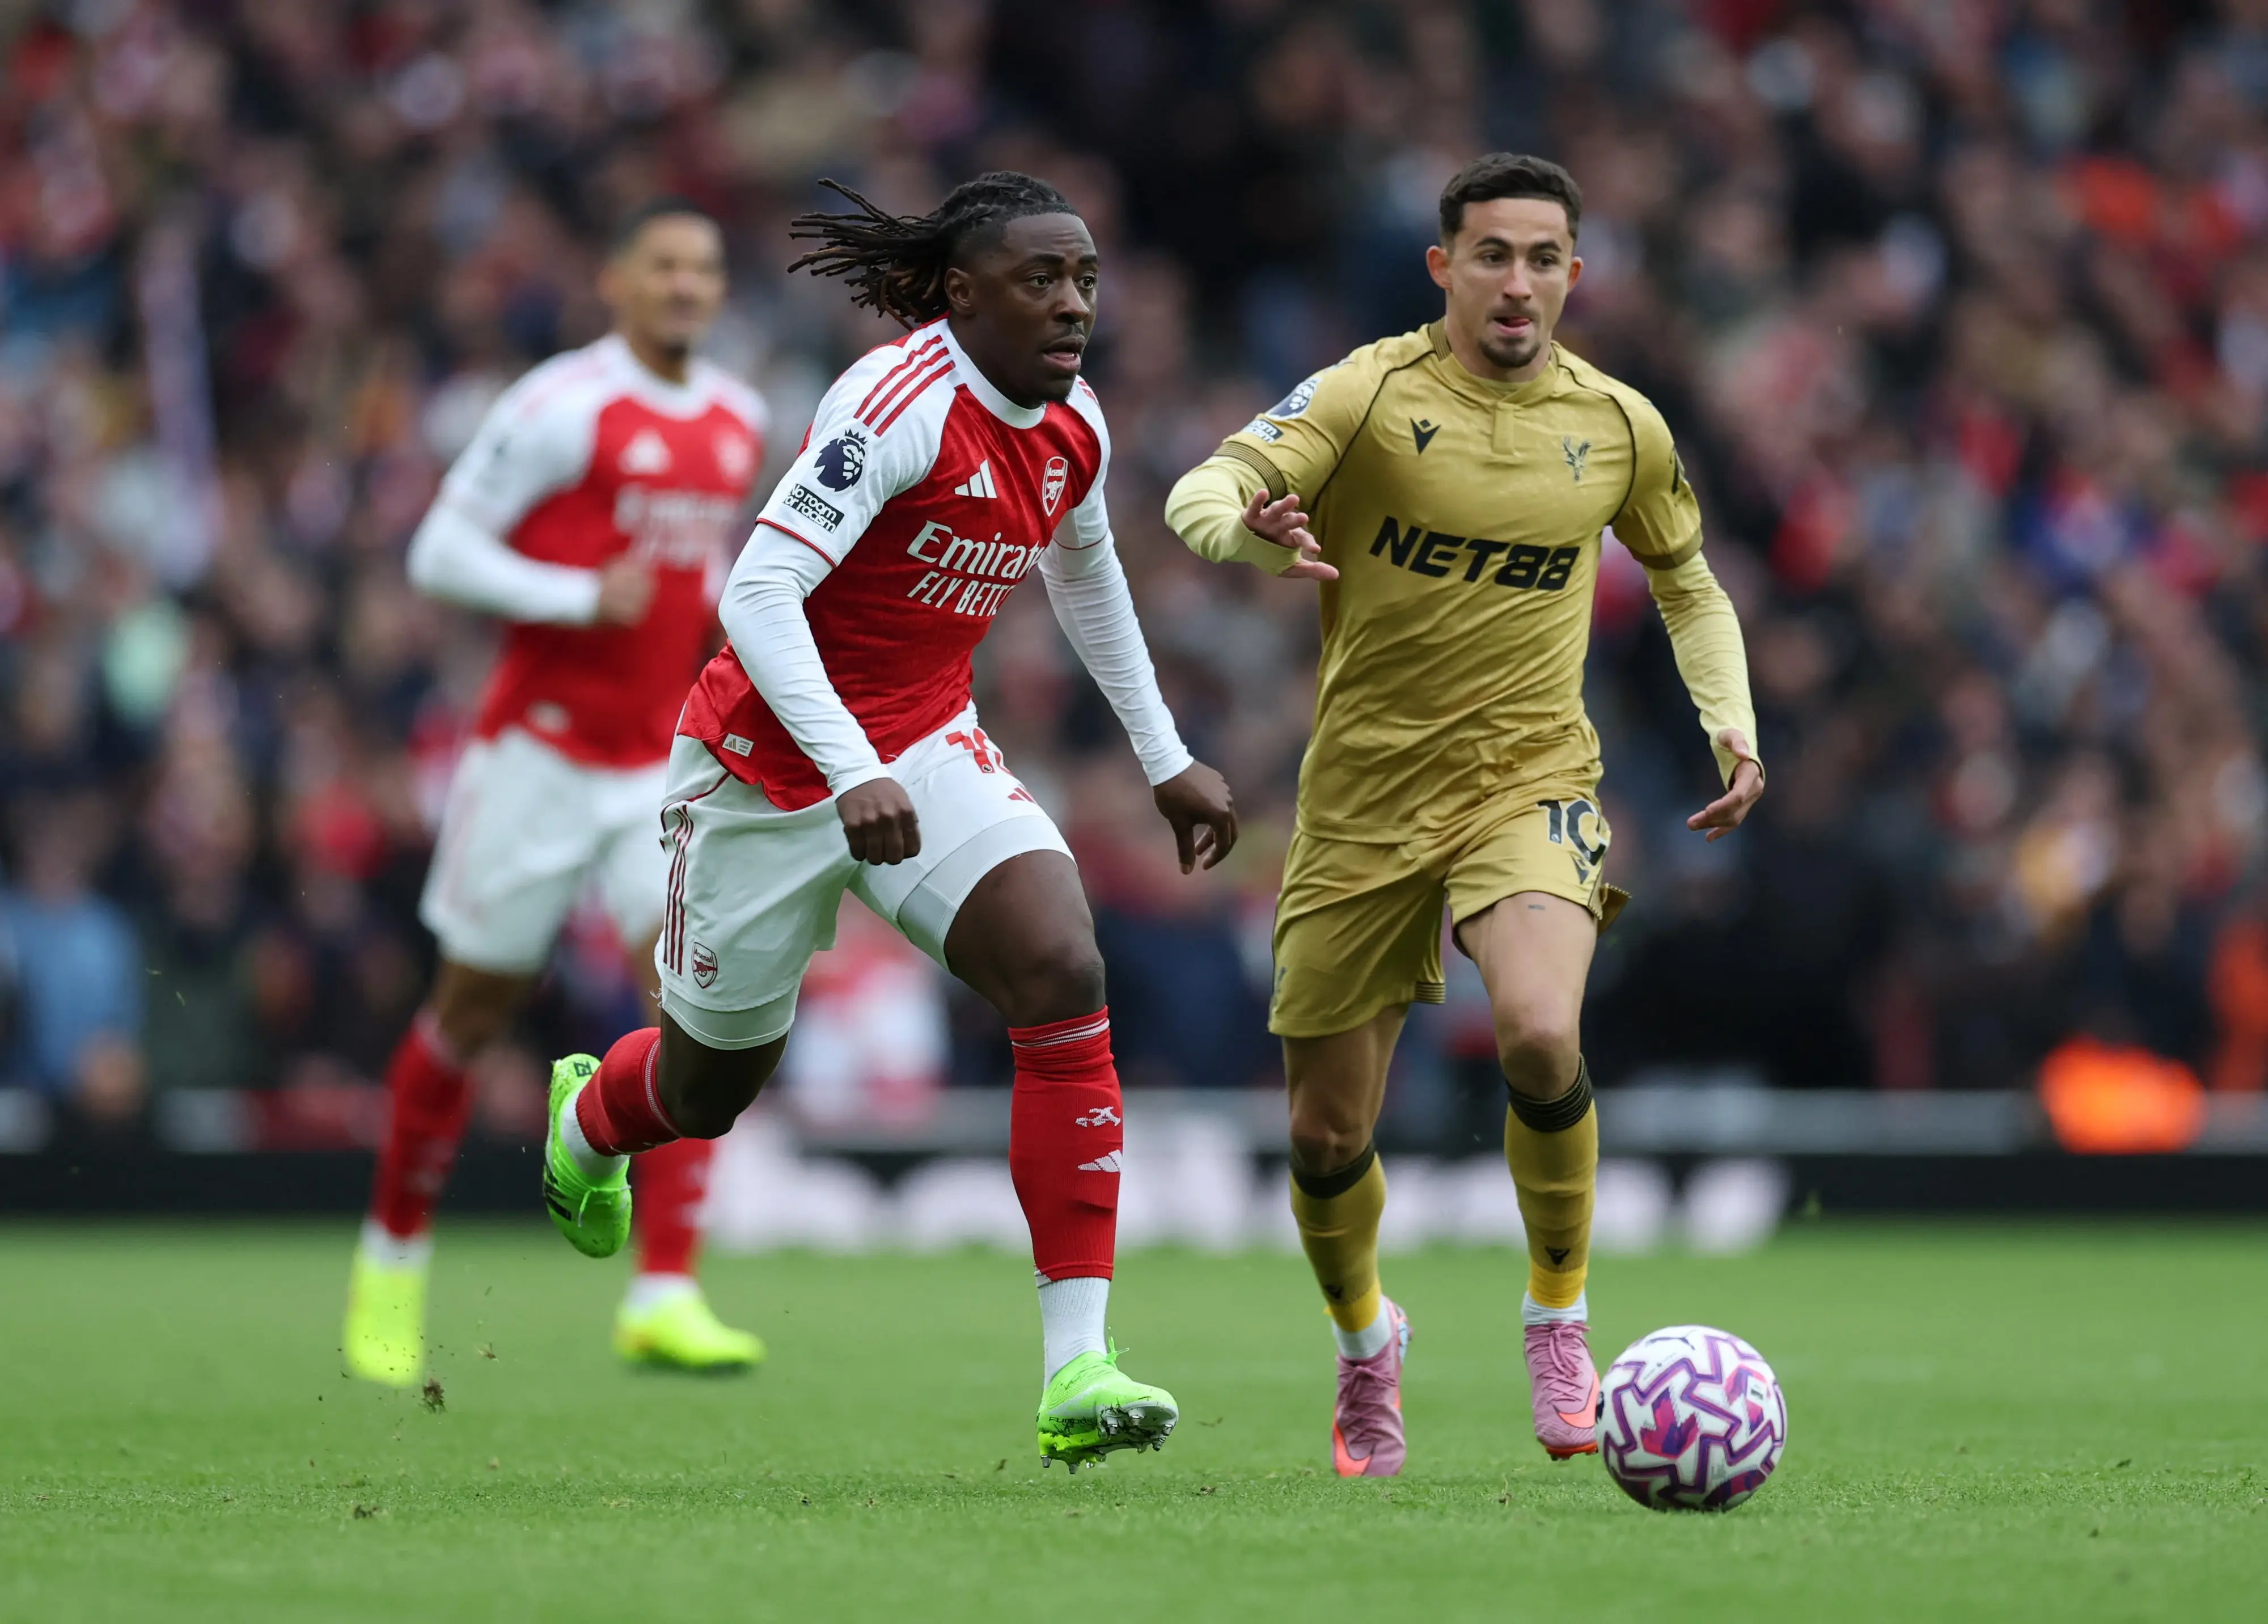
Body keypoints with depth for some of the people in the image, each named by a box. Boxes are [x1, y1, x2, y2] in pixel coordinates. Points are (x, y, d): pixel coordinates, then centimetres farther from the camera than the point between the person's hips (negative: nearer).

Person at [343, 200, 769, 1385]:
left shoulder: (740, 423, 9)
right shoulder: (562, 406, -12)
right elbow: (440, 551, -13)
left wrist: (727, 617, 7)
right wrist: (584, 598, -22)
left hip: (663, 764, 5)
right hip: (542, 747, -5)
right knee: (473, 1010, 7)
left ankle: (664, 1298, -16)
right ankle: (393, 1258, 28)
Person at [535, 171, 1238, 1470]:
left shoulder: (1075, 425, -1)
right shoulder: (903, 403, -25)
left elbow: (1086, 576, 20)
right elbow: (758, 591, -30)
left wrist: (1167, 761, 23)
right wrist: (854, 775, -39)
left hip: (928, 744, 6)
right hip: (771, 758, -6)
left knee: (1065, 977, -20)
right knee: (713, 1085, 11)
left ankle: (1078, 1366, -22)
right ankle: (587, 1117, 52)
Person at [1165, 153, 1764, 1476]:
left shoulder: (1619, 426, 2)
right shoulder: (1371, 394, -8)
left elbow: (1690, 585, 20)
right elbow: (1199, 495, -21)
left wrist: (1732, 727, 5)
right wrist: (1253, 533, -44)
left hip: (1530, 779, 0)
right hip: (1364, 792, 0)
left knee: (1540, 1033, -29)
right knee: (1328, 1131, 5)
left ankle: (1560, 1316, -6)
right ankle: (1367, 1340, 37)